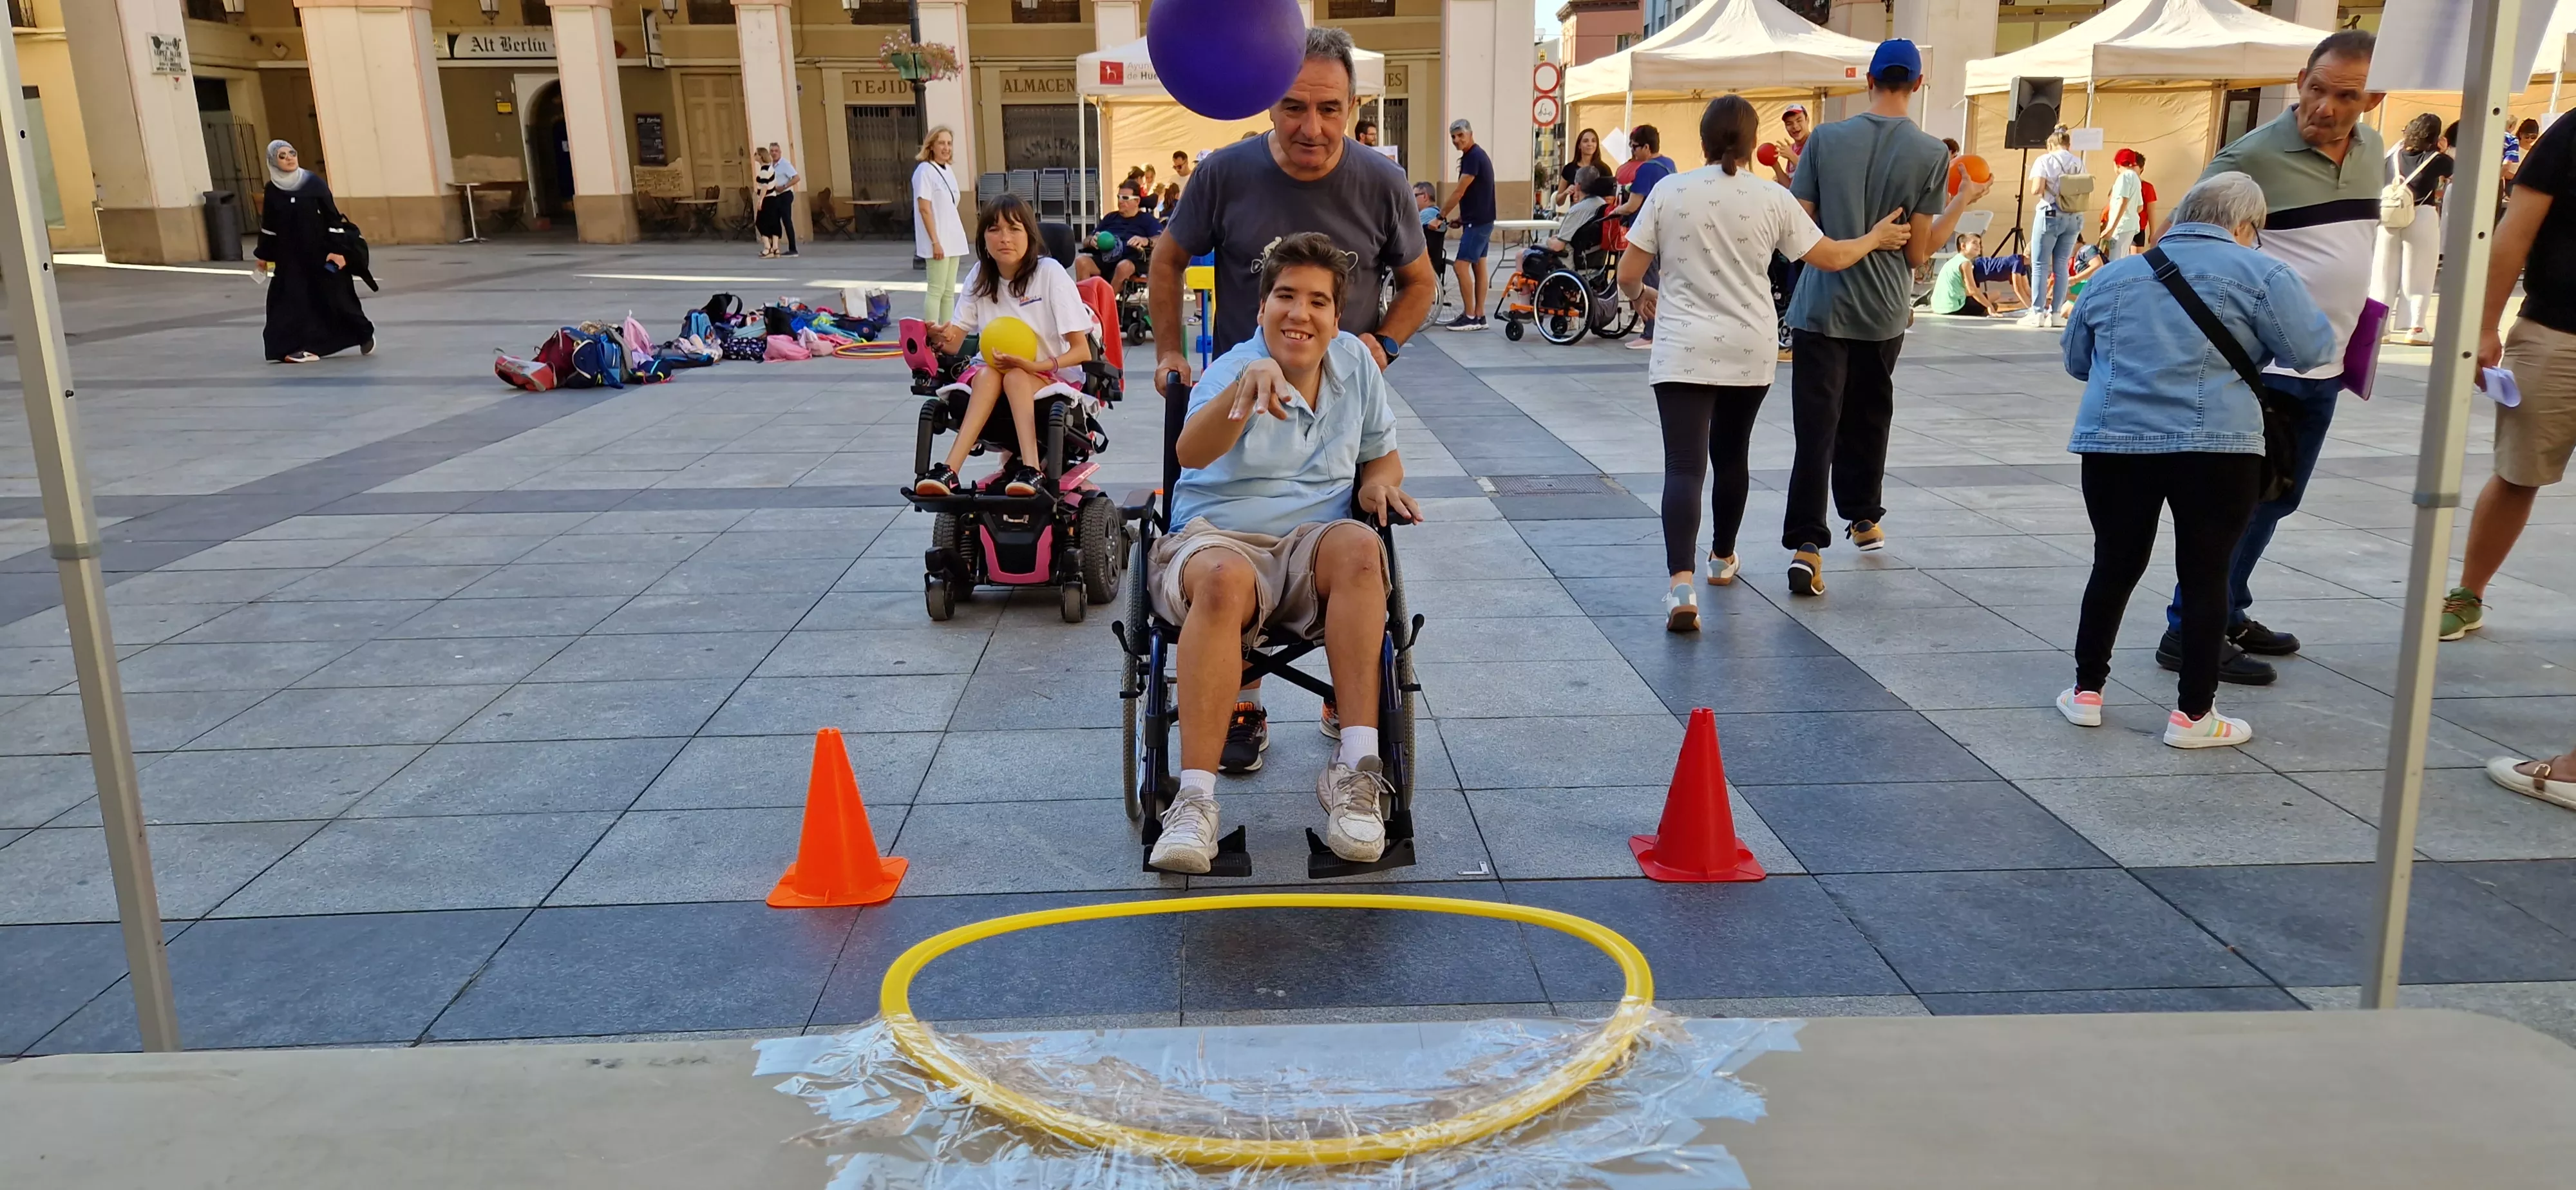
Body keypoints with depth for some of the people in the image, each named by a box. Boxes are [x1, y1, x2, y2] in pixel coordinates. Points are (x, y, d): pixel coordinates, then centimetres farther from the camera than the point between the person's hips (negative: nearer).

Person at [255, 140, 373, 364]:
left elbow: (332, 217, -7)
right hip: (290, 255, 2)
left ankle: (364, 334, 24)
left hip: (320, 251, -2)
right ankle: (307, 347, 1)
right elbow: (268, 225, 10)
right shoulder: (272, 191, 2)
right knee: (297, 298, -3)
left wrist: (337, 249, -14)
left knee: (334, 295, 4)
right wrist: (264, 254, 14)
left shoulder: (314, 183, -6)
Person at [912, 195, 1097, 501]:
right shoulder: (980, 277, 3)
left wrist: (1036, 366, -29)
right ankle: (949, 471, -44)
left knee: (1014, 377, -34)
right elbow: (954, 343, 0)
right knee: (986, 374, -31)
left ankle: (1029, 468, -47)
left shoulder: (1049, 273, -10)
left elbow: (1082, 351, -13)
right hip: (995, 377, 3)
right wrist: (943, 339, -25)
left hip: (1054, 379, -3)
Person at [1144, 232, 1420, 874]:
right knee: (1226, 578, -39)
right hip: (1215, 539, -3)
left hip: (1311, 546, 3)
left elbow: (1382, 456, 22)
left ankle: (1355, 767, -33)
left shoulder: (1354, 361, 10)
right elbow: (1190, 453, -26)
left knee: (1359, 546, -32)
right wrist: (1248, 384, -45)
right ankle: (1196, 799, -39)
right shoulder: (1233, 368, -5)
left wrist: (1378, 482, -3)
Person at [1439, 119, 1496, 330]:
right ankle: (1479, 316, 12)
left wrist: (1440, 216, -12)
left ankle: (1471, 317, -7)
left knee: (1462, 265, -10)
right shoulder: (1473, 155, 14)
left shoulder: (1474, 157, -17)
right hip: (1479, 220, 10)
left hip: (1477, 222, -10)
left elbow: (1459, 192, -18)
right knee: (1478, 266, 9)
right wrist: (1462, 218, 17)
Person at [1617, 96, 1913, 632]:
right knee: (1731, 455, 21)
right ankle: (1722, 559, 39)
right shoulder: (1773, 199, 0)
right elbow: (1833, 256, 7)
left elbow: (1627, 274, 0)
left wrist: (1641, 295, 23)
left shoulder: (1669, 191, -3)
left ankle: (1681, 582, -27)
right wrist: (1875, 238, 27)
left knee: (1684, 465, -9)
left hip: (1683, 351, -2)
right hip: (1749, 352, 2)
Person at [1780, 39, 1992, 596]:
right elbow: (1918, 252, -5)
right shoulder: (1930, 153, -5)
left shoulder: (1825, 138, -5)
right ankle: (1864, 518, 36)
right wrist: (1965, 200, 8)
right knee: (1868, 417, 21)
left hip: (1822, 305, -1)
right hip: (1884, 310, 1)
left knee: (1817, 426, -4)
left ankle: (1806, 545, -15)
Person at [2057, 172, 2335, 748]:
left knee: (2115, 566, 13)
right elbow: (2312, 350, -1)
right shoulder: (2258, 273, 1)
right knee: (2205, 576, 4)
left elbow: (2076, 359, 23)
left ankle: (2087, 691, 18)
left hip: (2114, 440, 4)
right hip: (2214, 446, -3)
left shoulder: (2114, 275, 14)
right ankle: (2193, 713, 9)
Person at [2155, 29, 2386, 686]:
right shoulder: (2254, 156, -13)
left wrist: (2351, 306, 18)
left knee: (2275, 501, 15)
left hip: (2324, 366, 8)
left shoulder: (2372, 150, 8)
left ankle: (2228, 614, 27)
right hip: (2261, 366, -8)